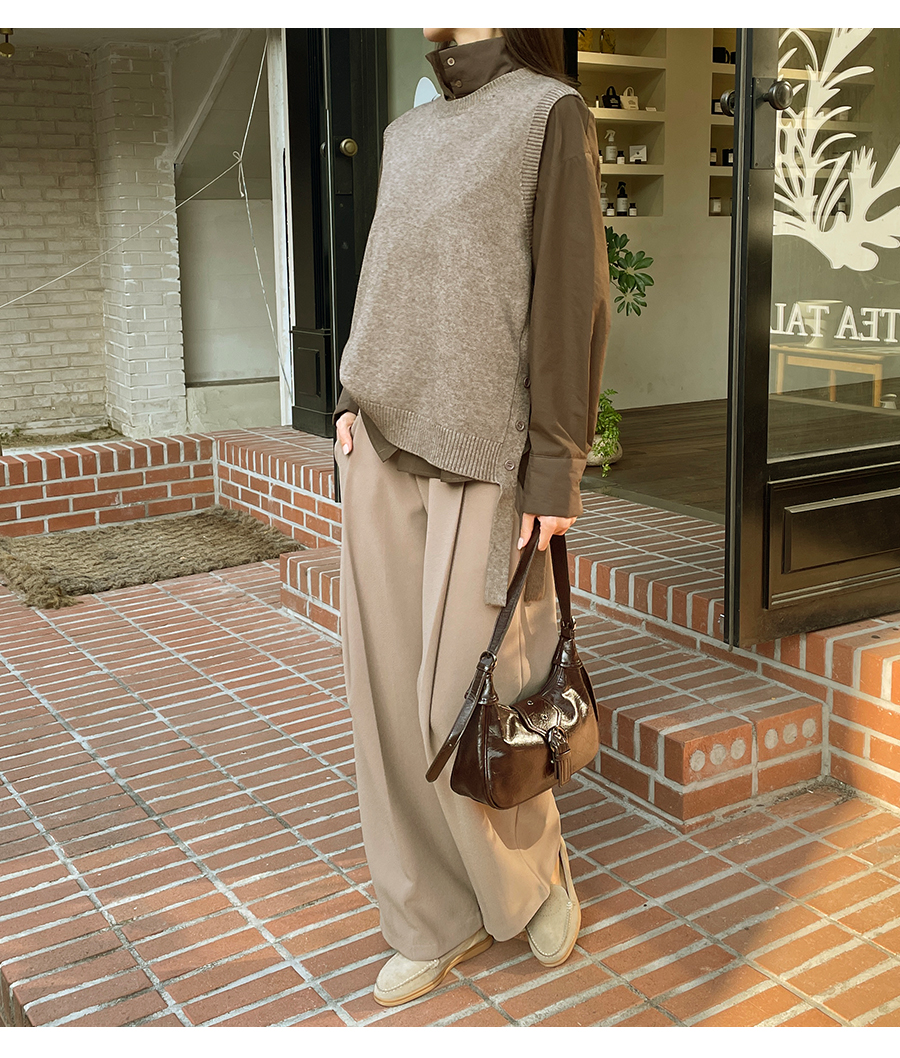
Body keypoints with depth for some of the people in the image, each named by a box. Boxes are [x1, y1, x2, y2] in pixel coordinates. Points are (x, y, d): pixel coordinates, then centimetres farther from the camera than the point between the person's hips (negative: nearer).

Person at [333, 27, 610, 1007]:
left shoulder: (549, 114, -2)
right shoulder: (406, 135, 18)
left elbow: (570, 297, -8)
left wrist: (555, 471, -12)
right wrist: (354, 396, 7)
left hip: (480, 455, -6)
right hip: (384, 449, 6)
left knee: (465, 705, -4)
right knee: (390, 694, 6)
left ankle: (537, 879, 25)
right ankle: (438, 919, 22)